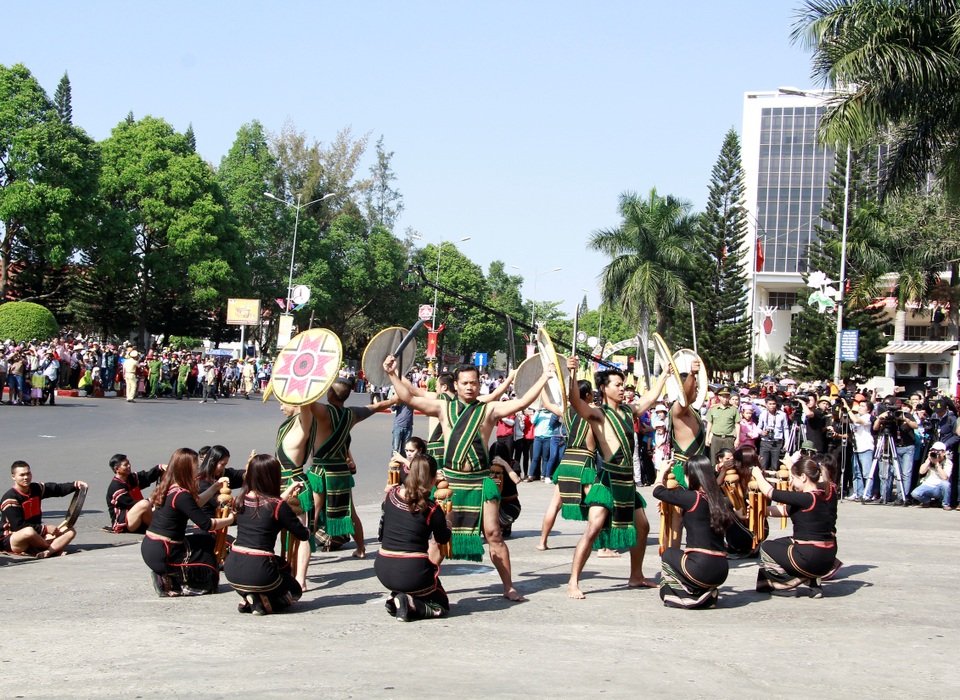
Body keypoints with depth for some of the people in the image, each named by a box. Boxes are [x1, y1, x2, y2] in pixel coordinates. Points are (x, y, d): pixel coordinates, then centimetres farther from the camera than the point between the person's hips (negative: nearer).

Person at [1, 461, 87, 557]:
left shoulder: (36, 489, 6)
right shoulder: (10, 499, -16)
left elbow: (58, 489, 9)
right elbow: (19, 526, -21)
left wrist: (75, 485, -12)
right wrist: (45, 528, -20)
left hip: (36, 536, 8)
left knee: (70, 531, -6)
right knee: (29, 532, -42)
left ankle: (46, 552, -33)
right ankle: (55, 548, -14)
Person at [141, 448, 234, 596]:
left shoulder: (167, 489, 6)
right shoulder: (181, 495, -20)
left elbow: (194, 504, 22)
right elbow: (206, 524, -16)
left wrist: (216, 486, 19)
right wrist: (231, 519, -2)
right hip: (162, 555, -8)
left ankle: (165, 578, 10)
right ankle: (168, 582, -5)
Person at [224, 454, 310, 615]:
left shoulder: (241, 500, 6)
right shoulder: (279, 506, -11)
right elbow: (303, 535, -3)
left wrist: (288, 492, 28)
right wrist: (307, 530, 20)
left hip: (231, 570, 6)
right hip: (258, 573, -6)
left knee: (282, 565, 34)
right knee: (295, 591, 25)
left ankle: (248, 599, 8)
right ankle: (262, 602, -6)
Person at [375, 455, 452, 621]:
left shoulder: (392, 494, -2)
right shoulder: (432, 511, -12)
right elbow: (443, 539, 5)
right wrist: (448, 523, 28)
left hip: (383, 571, 5)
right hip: (413, 573, -5)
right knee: (441, 606, 18)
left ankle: (395, 598, 12)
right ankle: (410, 604, -10)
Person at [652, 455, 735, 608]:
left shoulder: (690, 497, -8)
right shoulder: (719, 499, 7)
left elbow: (658, 491, 7)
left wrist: (662, 472, 27)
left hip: (701, 569, -6)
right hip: (722, 571, 6)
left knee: (668, 554, 25)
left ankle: (691, 596, 7)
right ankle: (708, 593, 12)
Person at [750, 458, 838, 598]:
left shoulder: (805, 499, -21)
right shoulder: (828, 496, 4)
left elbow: (770, 492, -12)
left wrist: (758, 476, 7)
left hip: (809, 559, -7)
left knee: (766, 548, 14)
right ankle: (813, 582, 16)